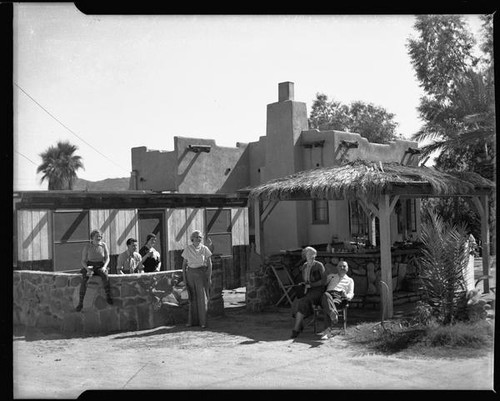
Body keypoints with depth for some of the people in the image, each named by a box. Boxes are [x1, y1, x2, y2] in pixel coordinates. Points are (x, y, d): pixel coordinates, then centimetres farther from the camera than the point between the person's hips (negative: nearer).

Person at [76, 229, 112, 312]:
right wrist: (88, 269, -20)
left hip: (100, 267, 1)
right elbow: (83, 261, -1)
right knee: (84, 280, -31)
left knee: (104, 275, -35)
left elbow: (107, 258, 3)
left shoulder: (103, 245, 1)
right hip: (89, 267, -1)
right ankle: (80, 303, -30)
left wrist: (104, 267, -16)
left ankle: (108, 297, -35)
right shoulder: (87, 246, -4)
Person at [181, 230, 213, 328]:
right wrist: (184, 277, 2)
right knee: (192, 298, 7)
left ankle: (203, 321, 1)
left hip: (201, 274, -2)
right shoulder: (188, 249, 2)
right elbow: (184, 263, 8)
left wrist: (209, 277, -7)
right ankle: (193, 321, 15)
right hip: (190, 273, 2)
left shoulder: (204, 249, -3)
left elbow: (209, 264, -1)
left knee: (202, 297, -5)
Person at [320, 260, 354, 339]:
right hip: (329, 294, 1)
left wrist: (346, 296, -10)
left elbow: (351, 294, 13)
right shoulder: (331, 276, 37)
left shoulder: (350, 280, 30)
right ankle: (334, 315, -68)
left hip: (340, 298, -1)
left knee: (328, 305, -39)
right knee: (326, 295, -42)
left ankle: (328, 330, -56)